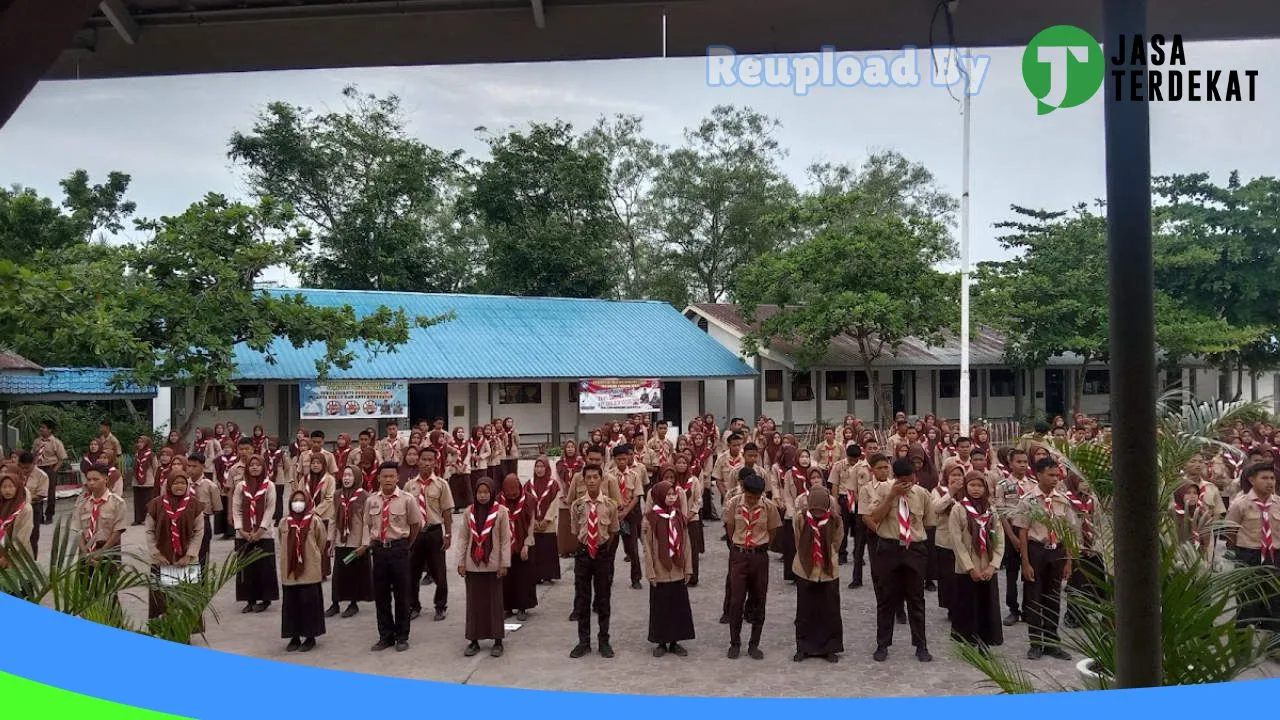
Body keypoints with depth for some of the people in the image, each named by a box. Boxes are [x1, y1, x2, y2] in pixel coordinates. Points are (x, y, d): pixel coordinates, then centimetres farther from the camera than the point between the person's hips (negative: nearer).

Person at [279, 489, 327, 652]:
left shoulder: (315, 521, -7)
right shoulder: (284, 522, 4)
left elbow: (322, 541, 3)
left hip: (309, 570, -3)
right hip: (289, 570, 4)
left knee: (309, 602, -1)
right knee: (290, 603, 7)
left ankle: (310, 636, 10)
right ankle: (294, 636, 18)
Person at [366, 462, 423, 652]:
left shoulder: (407, 499, -8)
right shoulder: (371, 501, 2)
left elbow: (416, 524, 1)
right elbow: (368, 524, 13)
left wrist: (406, 546, 5)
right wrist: (367, 544, 4)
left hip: (399, 548, -3)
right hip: (379, 549, 3)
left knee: (401, 594, 5)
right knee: (380, 595, 10)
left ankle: (402, 637, 18)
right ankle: (385, 636, 22)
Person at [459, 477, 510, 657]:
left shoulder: (501, 511, -5)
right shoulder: (469, 512, 2)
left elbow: (505, 539, -4)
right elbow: (464, 538, 5)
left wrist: (504, 563, -7)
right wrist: (461, 562, 2)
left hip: (493, 565, -2)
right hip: (473, 564, 2)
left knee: (495, 602, 4)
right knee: (474, 602, 7)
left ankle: (497, 641, 12)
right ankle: (474, 640, 16)